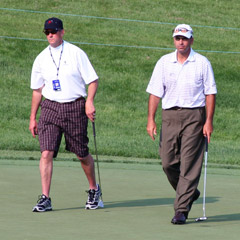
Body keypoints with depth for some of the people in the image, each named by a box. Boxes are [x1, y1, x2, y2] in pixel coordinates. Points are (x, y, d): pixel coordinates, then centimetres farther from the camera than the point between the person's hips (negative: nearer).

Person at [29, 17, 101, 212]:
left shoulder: (76, 53, -2)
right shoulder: (42, 58, 8)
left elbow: (93, 80, 0)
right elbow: (37, 89, 16)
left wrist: (89, 101, -16)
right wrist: (33, 117, 14)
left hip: (75, 108, -2)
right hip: (50, 108, 2)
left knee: (82, 154, 5)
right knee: (46, 153, -12)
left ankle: (94, 189, 29)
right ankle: (45, 199, -11)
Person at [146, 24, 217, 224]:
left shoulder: (202, 63, 1)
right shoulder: (164, 63, 8)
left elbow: (210, 93, 0)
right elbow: (155, 93, 6)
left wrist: (209, 121, -8)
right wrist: (151, 119, -3)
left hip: (194, 117, -3)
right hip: (170, 116, 3)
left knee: (189, 165, -7)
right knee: (168, 163, 1)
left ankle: (181, 209, -5)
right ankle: (189, 193, 27)